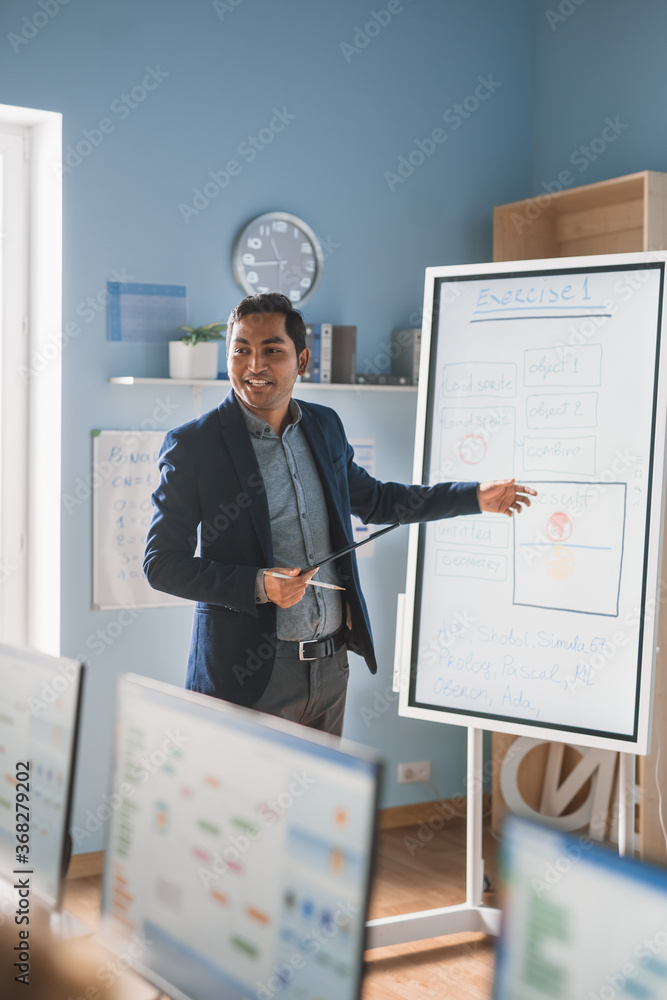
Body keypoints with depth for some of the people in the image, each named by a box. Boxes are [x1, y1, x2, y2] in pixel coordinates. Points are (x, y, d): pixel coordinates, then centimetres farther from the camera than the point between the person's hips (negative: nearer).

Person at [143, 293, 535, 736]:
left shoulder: (325, 425, 7)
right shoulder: (192, 445, -9)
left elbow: (373, 499, 22)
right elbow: (161, 563, -9)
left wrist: (476, 496, 19)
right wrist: (258, 586, -22)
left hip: (332, 664, 5)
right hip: (250, 675, -5)